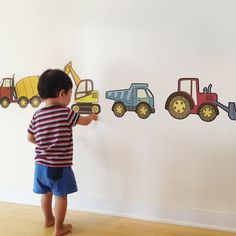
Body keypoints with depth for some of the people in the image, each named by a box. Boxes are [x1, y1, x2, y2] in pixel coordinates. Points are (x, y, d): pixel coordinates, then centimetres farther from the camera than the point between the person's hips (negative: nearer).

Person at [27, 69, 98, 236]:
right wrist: (92, 116, 24)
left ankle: (48, 219, 43)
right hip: (59, 166, -6)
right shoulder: (66, 113, -15)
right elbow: (84, 121, 3)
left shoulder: (37, 115, -1)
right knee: (61, 196, 9)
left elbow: (30, 137, 8)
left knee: (46, 193, 23)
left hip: (41, 164, 6)